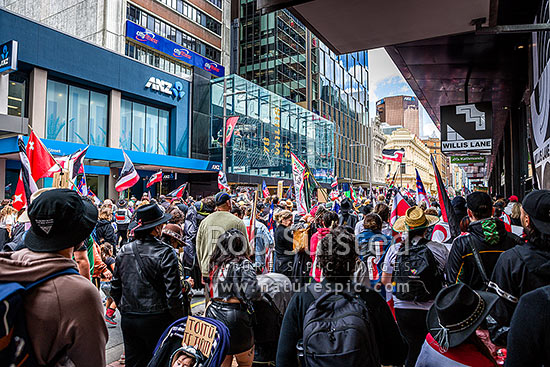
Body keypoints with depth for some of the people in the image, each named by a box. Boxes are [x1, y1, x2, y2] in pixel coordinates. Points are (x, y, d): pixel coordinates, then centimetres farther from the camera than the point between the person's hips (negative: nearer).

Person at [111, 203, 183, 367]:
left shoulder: (123, 251, 0)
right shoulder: (165, 252, -17)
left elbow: (115, 289, 9)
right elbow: (173, 293, -17)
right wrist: (179, 321, -4)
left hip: (127, 321, 5)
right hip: (156, 320, -5)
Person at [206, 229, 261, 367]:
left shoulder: (215, 263, 4)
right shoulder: (243, 264, -13)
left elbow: (211, 289, 10)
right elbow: (253, 293, -20)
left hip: (213, 312, 5)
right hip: (235, 316, -5)